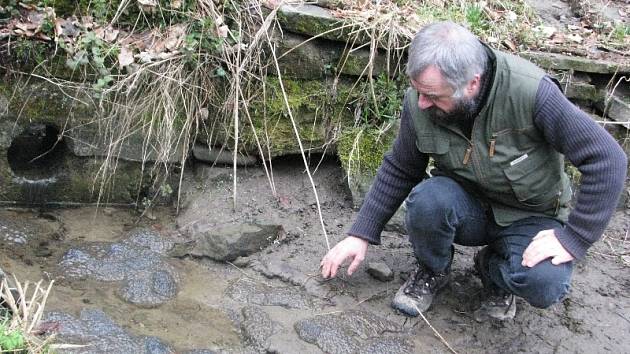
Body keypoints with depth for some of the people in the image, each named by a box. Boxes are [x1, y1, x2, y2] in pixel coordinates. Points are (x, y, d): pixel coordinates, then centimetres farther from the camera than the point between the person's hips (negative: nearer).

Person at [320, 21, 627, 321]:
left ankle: (494, 268, 6)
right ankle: (432, 271, 2)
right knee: (427, 199, -32)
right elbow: (398, 170, -1)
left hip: (530, 217, -2)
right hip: (469, 207, 2)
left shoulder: (531, 92, -29)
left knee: (544, 284, -31)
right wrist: (361, 235, -6)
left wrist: (572, 237, -24)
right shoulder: (419, 102, -17)